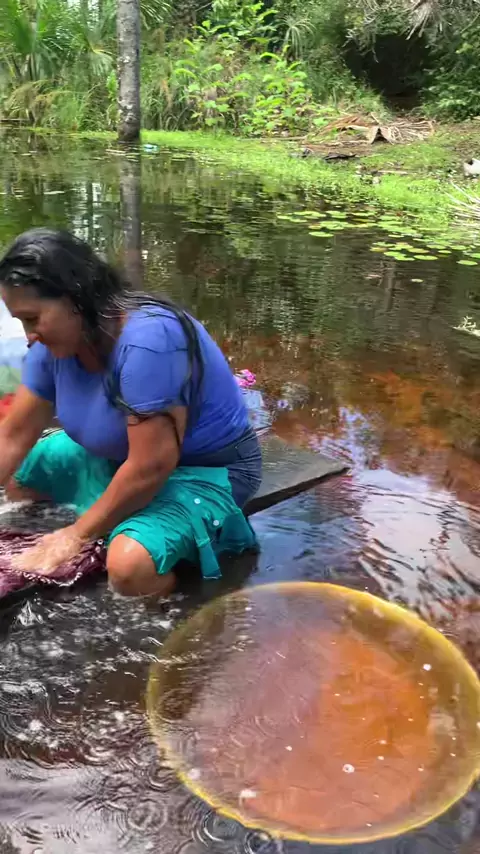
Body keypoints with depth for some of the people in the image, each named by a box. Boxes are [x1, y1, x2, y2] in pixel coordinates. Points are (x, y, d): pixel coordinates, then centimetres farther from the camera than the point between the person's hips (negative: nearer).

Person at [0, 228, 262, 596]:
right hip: (123, 454, 9)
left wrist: (78, 534, -21)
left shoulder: (147, 341, -33)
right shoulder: (57, 343, -7)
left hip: (207, 468, -8)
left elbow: (151, 467, -32)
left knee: (129, 566, -34)